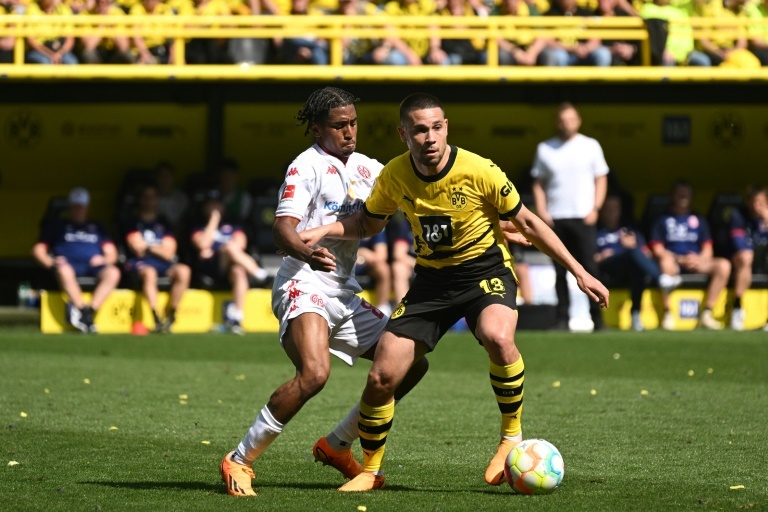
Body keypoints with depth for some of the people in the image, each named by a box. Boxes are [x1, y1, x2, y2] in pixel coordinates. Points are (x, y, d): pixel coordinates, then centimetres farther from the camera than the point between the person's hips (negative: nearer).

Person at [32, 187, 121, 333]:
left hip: (94, 266, 2)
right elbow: (38, 250, 16)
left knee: (113, 272, -33)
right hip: (69, 265, -2)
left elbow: (112, 254, 24)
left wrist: (105, 259, -2)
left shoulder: (96, 227, 32)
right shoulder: (58, 226, 27)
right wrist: (50, 262, -6)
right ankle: (83, 309, -41)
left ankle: (89, 311, -40)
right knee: (64, 270, -41)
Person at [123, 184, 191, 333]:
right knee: (149, 272, -40)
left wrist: (148, 247, 1)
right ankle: (157, 319, -45)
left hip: (163, 265, 4)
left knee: (184, 270, -28)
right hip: (139, 264, -4)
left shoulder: (162, 223, 20)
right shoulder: (133, 223, 9)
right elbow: (138, 250, -3)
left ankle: (170, 317, -24)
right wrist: (159, 249, 5)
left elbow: (169, 253, 9)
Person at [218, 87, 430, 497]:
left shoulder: (365, 168, 15)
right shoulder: (307, 166, -9)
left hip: (345, 294, 9)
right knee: (314, 373, -31)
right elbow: (283, 228, -20)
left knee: (411, 363, 8)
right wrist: (306, 253, -44)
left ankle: (337, 445, 18)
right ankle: (239, 461, -19)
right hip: (303, 286, -9)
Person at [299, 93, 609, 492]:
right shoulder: (394, 177, -9)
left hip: (485, 268, -4)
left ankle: (512, 437, -15)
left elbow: (526, 223, -6)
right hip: (432, 278, 4)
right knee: (381, 377, -5)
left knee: (497, 337, -37)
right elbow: (369, 222, 12)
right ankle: (370, 471, 19)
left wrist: (579, 272, -5)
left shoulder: (480, 172, -20)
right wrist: (322, 232, -6)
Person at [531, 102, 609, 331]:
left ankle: (597, 318, -5)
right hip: (555, 218, 2)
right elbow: (538, 183, 13)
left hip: (583, 218, -2)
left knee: (589, 267, -7)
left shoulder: (590, 146, 7)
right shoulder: (545, 149, 10)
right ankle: (562, 318, 3)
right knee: (560, 271, 1)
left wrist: (595, 208, -4)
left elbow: (601, 179, 7)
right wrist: (541, 211, 0)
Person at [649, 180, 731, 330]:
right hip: (674, 262, -3)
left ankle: (707, 313, -22)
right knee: (666, 262, -41)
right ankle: (668, 313, -32)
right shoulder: (663, 221, 13)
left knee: (724, 265, -26)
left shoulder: (699, 221, 22)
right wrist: (680, 259, -13)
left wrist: (699, 259, -10)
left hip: (696, 262, 3)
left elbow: (707, 250, 14)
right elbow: (658, 250, 1)